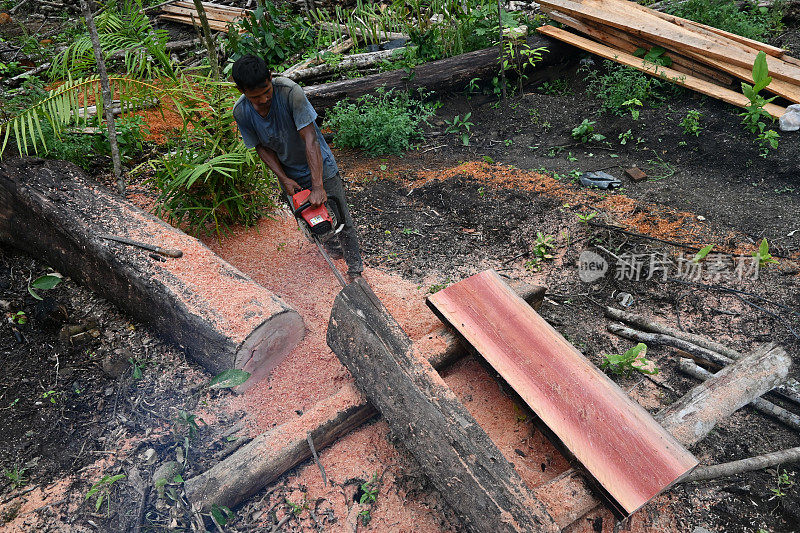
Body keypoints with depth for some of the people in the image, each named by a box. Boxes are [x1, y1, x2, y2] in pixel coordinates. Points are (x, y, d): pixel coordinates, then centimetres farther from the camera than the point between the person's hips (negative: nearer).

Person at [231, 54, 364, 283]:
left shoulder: (290, 91, -30)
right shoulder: (241, 112, -17)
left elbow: (310, 138, -33)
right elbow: (262, 147, -4)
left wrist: (317, 186, -37)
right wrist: (284, 180, -16)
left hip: (319, 166, -4)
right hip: (289, 174, 4)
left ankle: (355, 270, 15)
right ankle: (331, 247, 45)